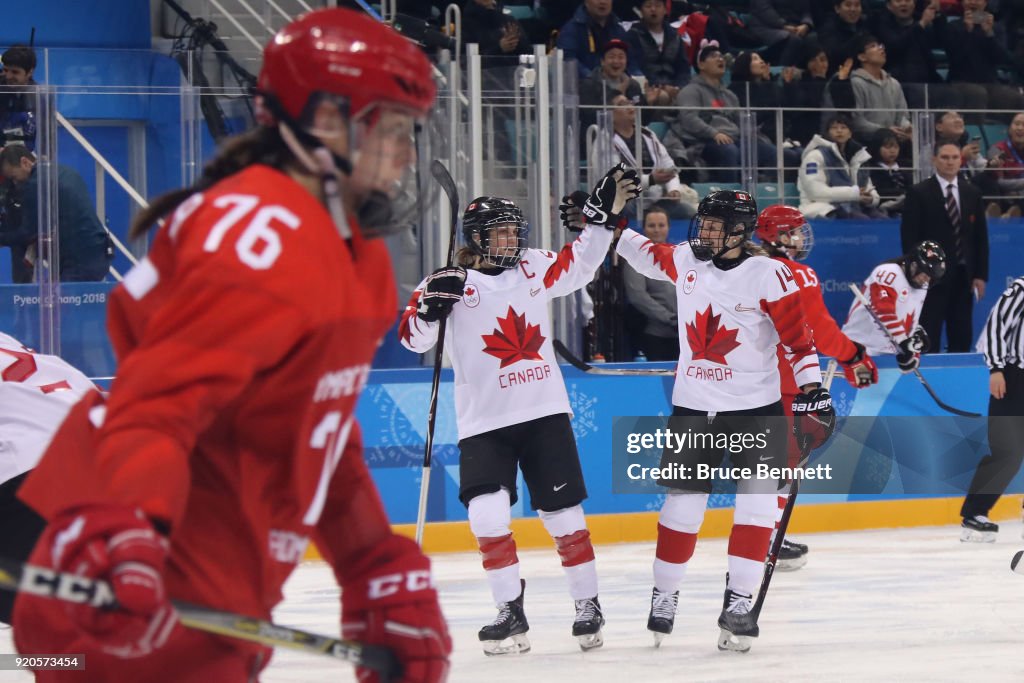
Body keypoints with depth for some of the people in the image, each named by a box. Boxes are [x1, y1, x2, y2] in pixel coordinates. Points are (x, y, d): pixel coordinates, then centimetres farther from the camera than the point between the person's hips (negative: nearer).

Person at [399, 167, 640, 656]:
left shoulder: (533, 270, 6)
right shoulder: (450, 283, -4)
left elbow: (581, 262, 14)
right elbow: (413, 338, -11)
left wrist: (605, 214, 1)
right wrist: (429, 306, -30)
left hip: (545, 413, 2)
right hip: (484, 423, -2)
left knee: (563, 513, 5)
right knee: (487, 514, -16)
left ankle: (588, 606, 17)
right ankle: (510, 613, -5)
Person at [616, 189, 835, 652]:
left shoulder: (769, 276, -13)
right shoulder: (685, 260, 0)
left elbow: (798, 339, -11)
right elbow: (641, 251, 21)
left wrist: (813, 394, -16)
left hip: (756, 408, -3)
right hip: (693, 407, 3)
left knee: (758, 504, -11)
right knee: (682, 505, 4)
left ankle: (739, 603, -9)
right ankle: (664, 595, 19)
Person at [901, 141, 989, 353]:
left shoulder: (972, 194, 12)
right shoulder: (918, 194, -1)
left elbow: (981, 237, 12)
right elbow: (909, 237, -4)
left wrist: (981, 275, 5)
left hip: (963, 277, 4)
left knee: (961, 339, 5)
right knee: (928, 338, -6)